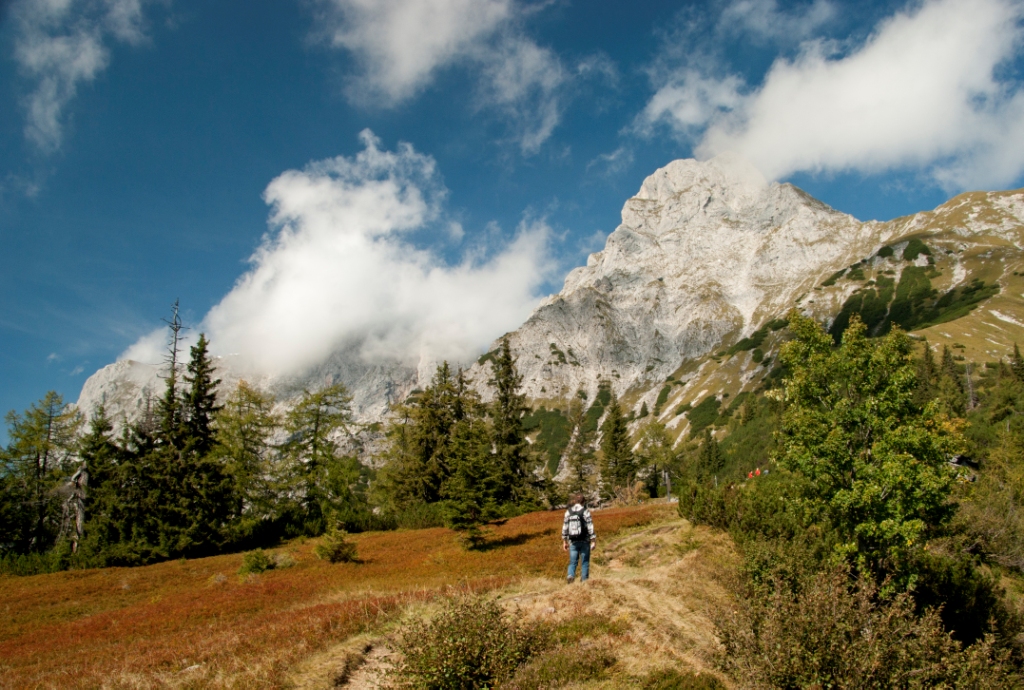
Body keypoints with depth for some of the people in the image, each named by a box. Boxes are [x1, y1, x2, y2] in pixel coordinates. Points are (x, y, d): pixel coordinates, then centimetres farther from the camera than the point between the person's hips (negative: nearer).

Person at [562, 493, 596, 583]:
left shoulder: (568, 512, 2)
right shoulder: (585, 512, -8)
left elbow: (565, 527, 5)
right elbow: (590, 527, -10)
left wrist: (564, 542, 11)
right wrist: (593, 541, -6)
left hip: (573, 542, 2)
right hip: (584, 541, -2)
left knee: (572, 562, 7)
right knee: (584, 562, 9)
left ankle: (570, 575, -18)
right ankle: (584, 581, 9)